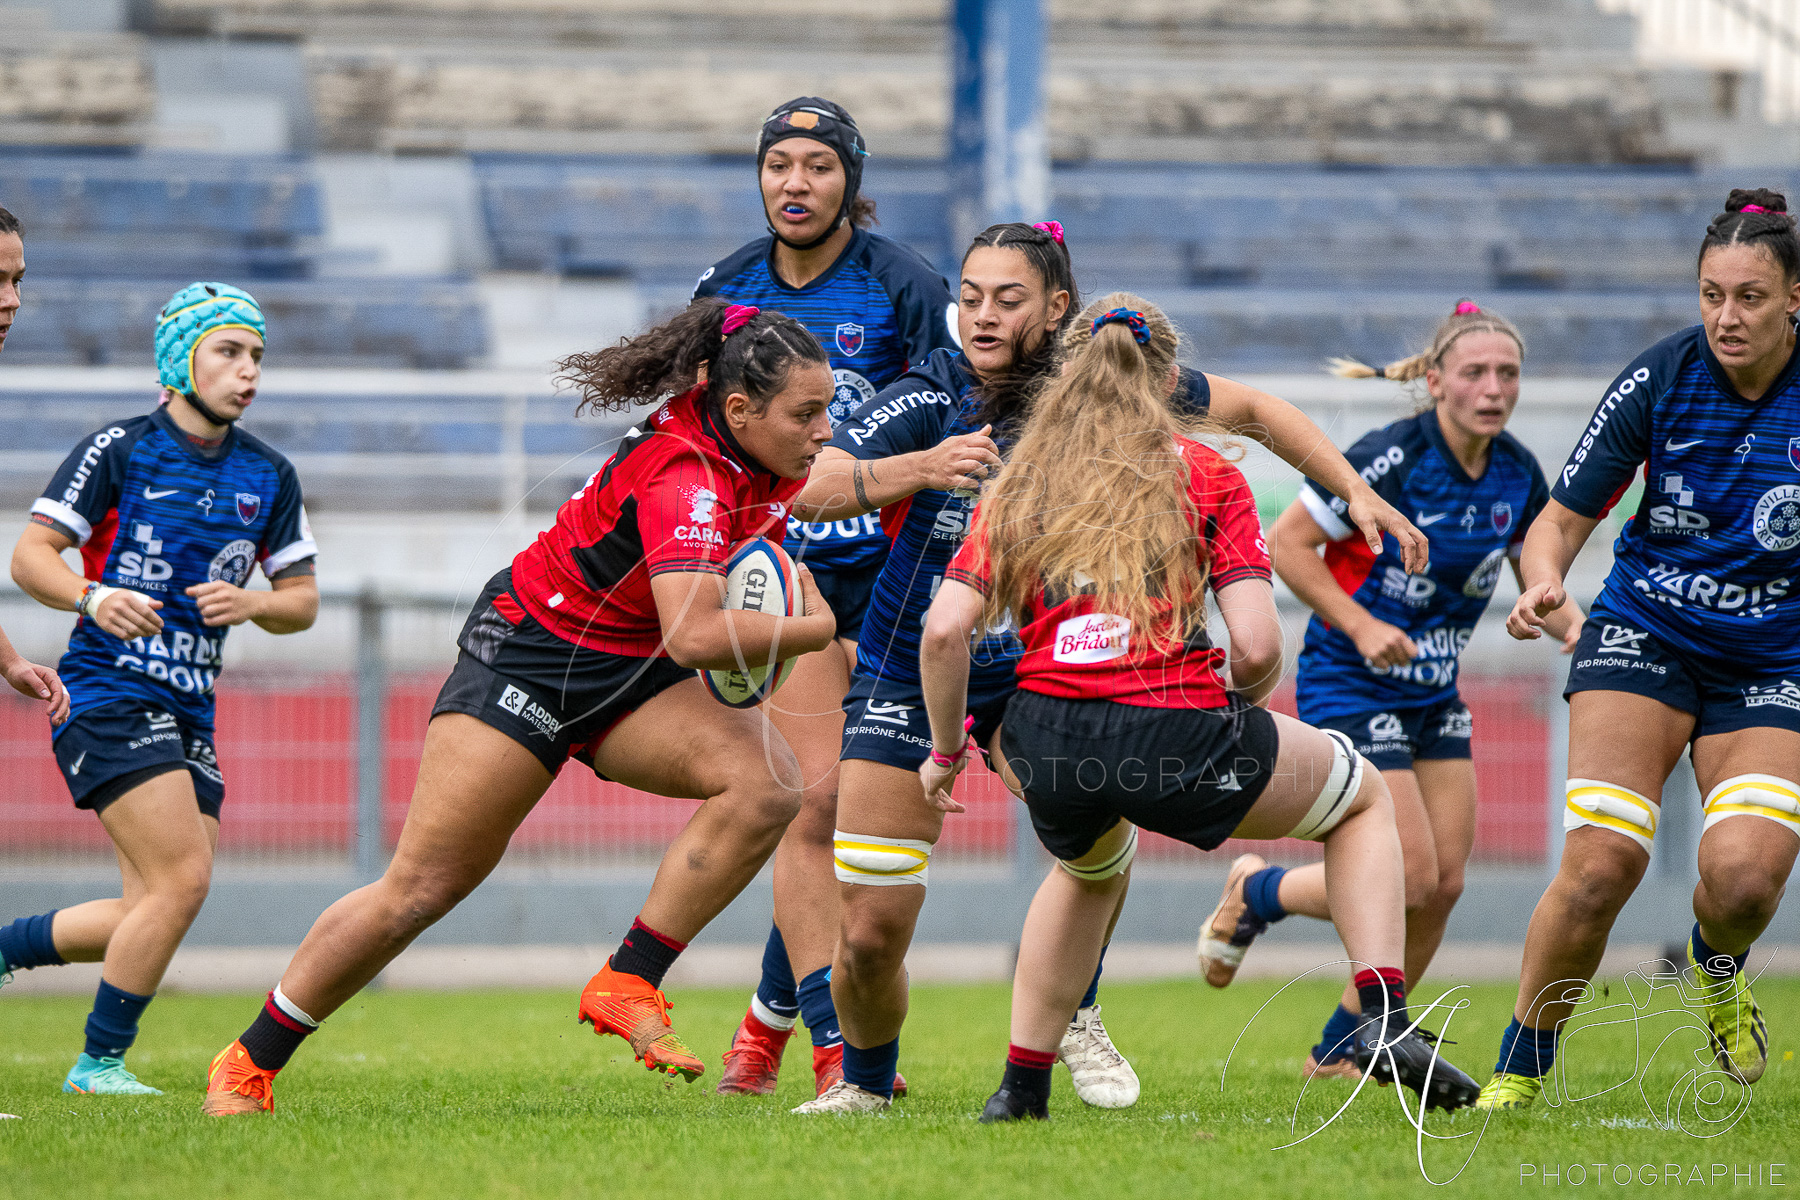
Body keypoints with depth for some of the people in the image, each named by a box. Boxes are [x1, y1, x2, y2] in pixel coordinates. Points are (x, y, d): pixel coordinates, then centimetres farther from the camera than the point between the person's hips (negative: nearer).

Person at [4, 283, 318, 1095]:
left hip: (187, 715, 7)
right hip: (106, 697, -7)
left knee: (153, 912, 2)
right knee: (182, 879, -17)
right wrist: (93, 596, -26)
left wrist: (252, 604, -8)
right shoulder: (117, 451, -6)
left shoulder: (270, 477, 10)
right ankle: (100, 1061, -5)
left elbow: (302, 601, 14)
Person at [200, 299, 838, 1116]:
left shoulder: (763, 460, -5)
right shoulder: (683, 474, -31)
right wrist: (815, 631, -30)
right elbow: (695, 635, -44)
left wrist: (794, 584, 4)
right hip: (531, 647, -8)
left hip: (629, 672, 8)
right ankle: (247, 1065, 8)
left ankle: (628, 986, -12)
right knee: (421, 888, -7)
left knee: (768, 782, -18)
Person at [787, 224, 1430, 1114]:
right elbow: (811, 489, -31)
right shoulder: (930, 398, -18)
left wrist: (1356, 493, -5)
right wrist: (924, 467, -46)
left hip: (1037, 670, 1)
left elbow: (1251, 409, 3)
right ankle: (863, 1082, 26)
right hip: (909, 677, -1)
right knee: (870, 932, -6)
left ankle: (1073, 1016, -7)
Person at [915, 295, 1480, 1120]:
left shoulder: (1017, 485, 14)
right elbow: (1256, 647, -4)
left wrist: (946, 750, 15)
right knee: (1363, 797, 24)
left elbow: (945, 629, 1)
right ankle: (1386, 1024, 7)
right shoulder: (1202, 472, 7)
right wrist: (1239, 706, 18)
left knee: (1092, 866, 40)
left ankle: (1021, 1085, 34)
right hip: (1178, 735, -4)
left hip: (1044, 741, 4)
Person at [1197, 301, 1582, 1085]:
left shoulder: (1518, 474, -1)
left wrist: (1569, 622, -8)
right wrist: (1361, 626, -22)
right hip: (1349, 688, -7)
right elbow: (1285, 544, -15)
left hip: (1434, 697, 7)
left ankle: (1340, 1051, 19)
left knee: (1445, 882, 2)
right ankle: (1254, 893, 14)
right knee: (1410, 879, -13)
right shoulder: (1391, 459, -21)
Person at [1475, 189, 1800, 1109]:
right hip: (1644, 635, 0)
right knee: (1602, 859, -20)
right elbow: (1562, 519, -5)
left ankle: (1716, 968, 17)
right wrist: (1543, 580, -26)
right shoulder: (1660, 378, -11)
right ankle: (1517, 1070, -4)